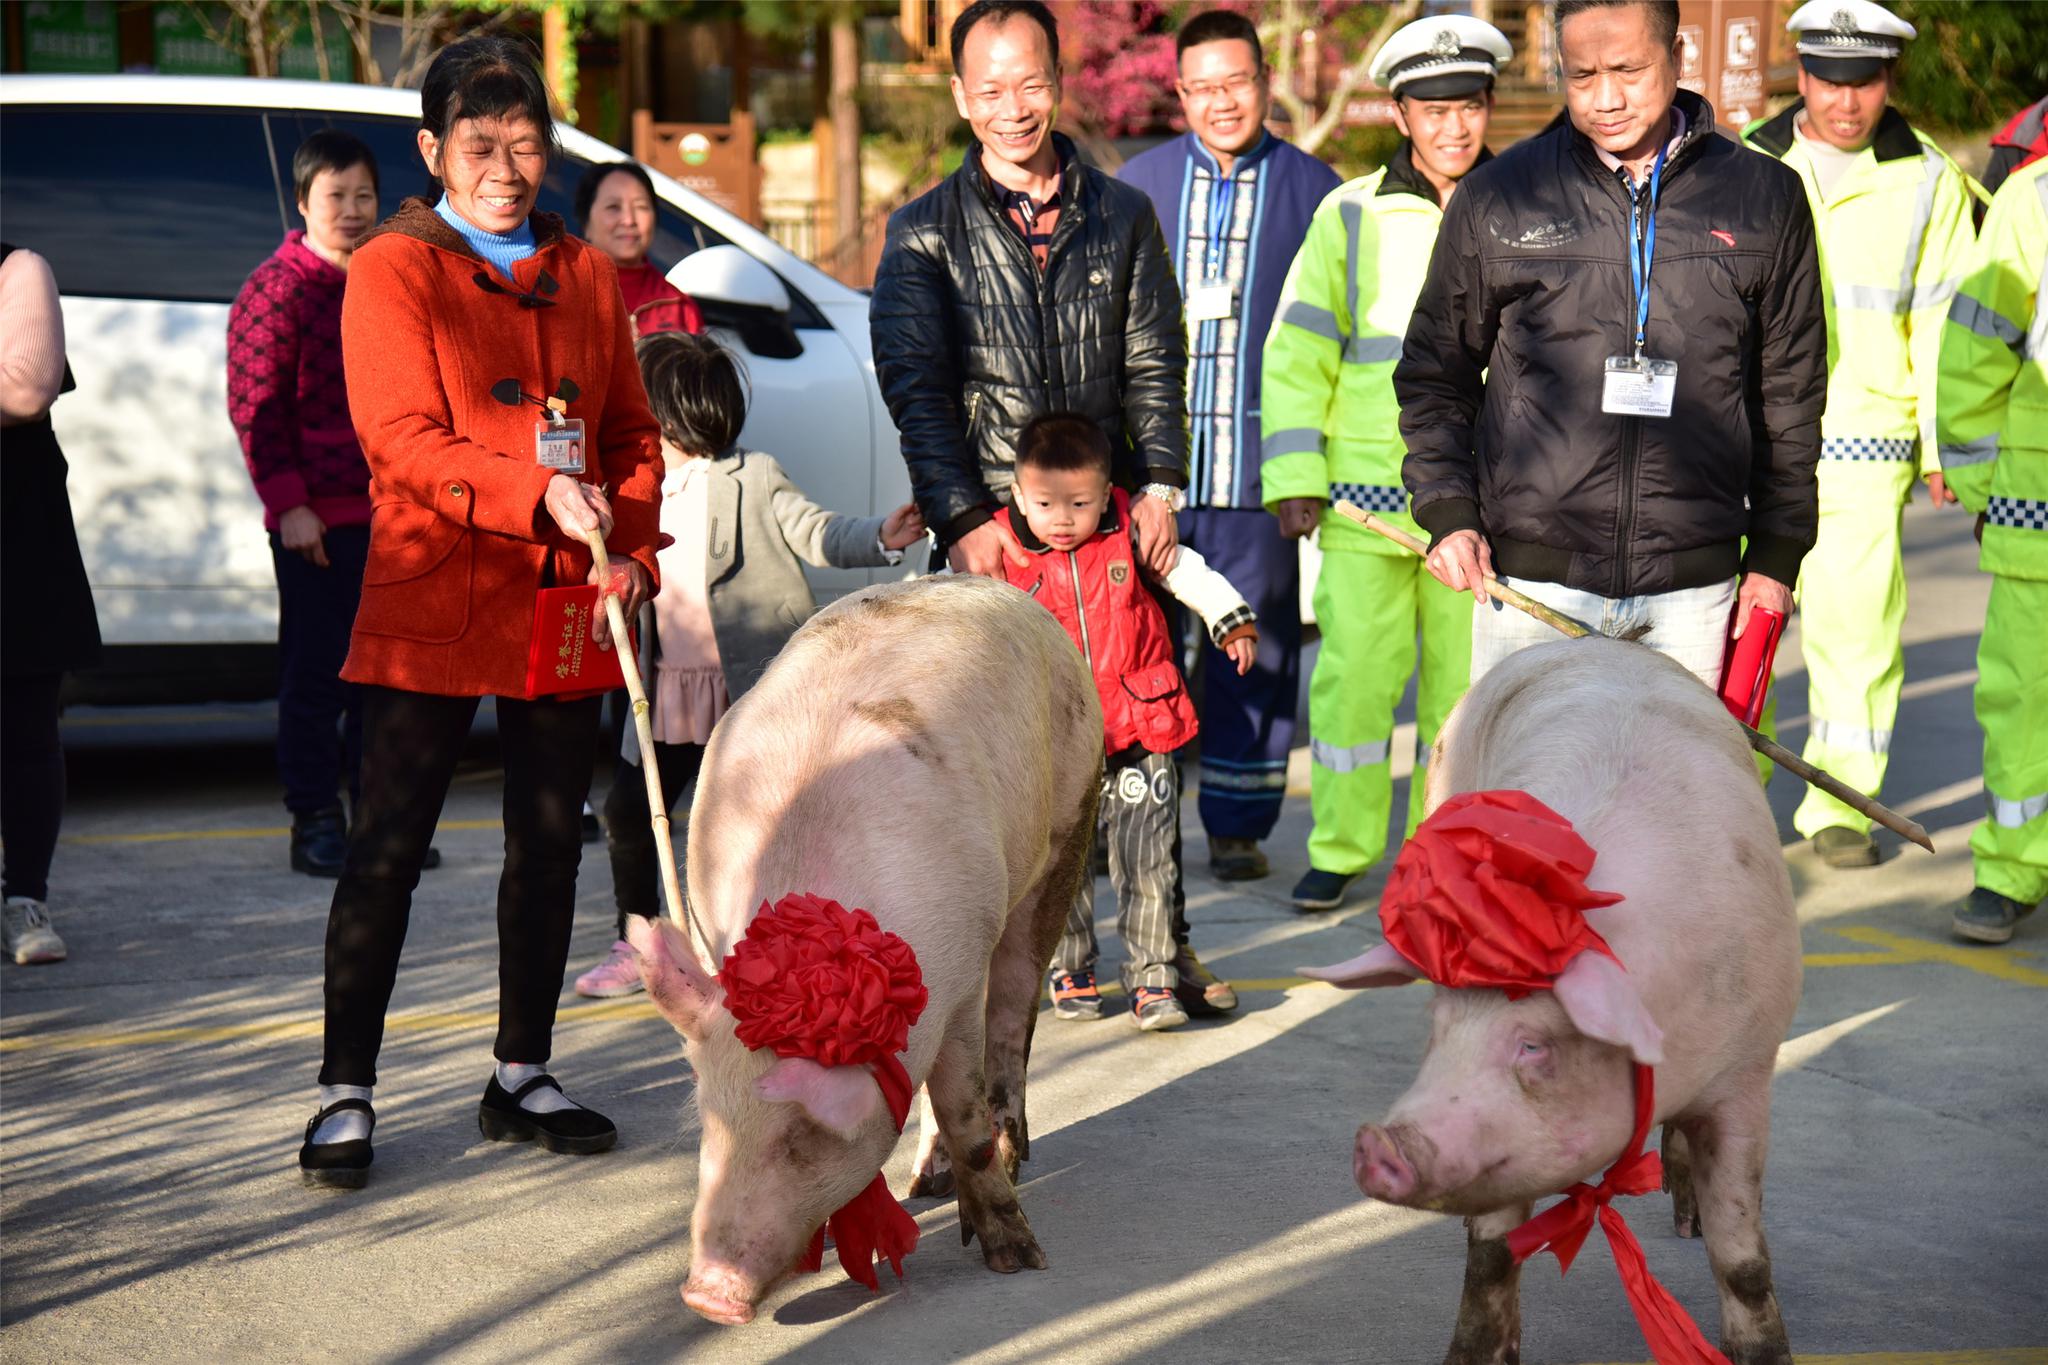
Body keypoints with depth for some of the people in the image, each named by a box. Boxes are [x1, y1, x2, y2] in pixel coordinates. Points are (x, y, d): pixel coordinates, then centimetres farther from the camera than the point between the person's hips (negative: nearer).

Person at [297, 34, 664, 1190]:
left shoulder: (586, 275, 14)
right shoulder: (392, 269, -2)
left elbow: (633, 432, 16)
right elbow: (404, 441, -13)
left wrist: (633, 552, -1)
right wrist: (538, 490, -27)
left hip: (566, 606, 5)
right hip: (433, 605, -5)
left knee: (550, 843, 10)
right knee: (390, 846, -3)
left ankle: (522, 1079, 22)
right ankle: (347, 1094, 4)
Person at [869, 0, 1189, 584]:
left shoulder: (1125, 214, 12)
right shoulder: (921, 233, 5)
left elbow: (1155, 367, 11)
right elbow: (916, 391, -2)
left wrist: (1160, 488, -4)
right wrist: (962, 521, -14)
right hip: (987, 530, -2)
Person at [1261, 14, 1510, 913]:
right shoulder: (1351, 216, 2)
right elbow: (1297, 355, 3)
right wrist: (1293, 479, -4)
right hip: (1365, 498, -1)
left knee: (1464, 682, 6)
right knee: (1354, 675, 0)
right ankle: (1340, 849, 14)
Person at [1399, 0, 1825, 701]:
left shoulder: (1765, 198, 6)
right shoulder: (1496, 197, 4)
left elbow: (1791, 394, 13)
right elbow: (1434, 373, 13)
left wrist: (1776, 555, 10)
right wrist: (1446, 511, 1)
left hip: (1692, 596, 1)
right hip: (1530, 585, 0)